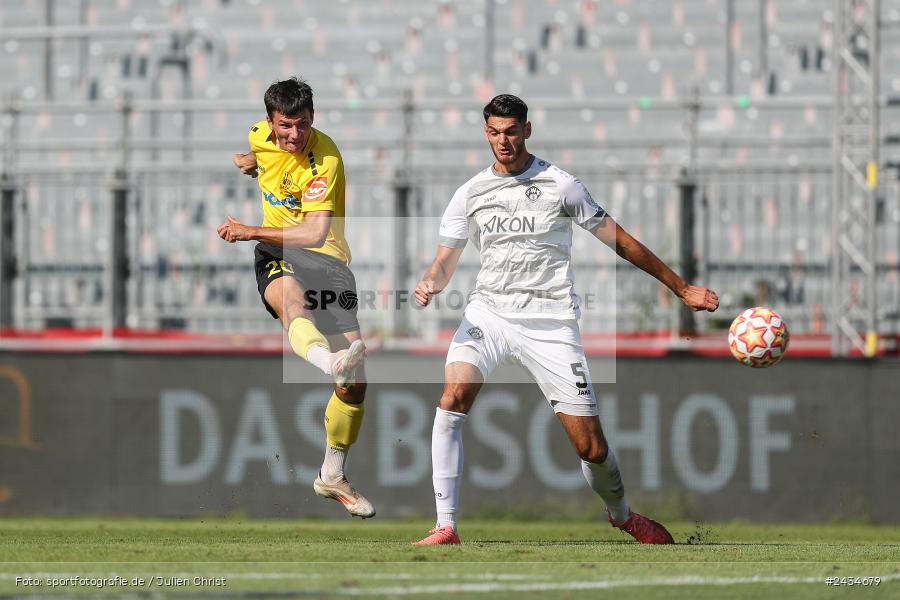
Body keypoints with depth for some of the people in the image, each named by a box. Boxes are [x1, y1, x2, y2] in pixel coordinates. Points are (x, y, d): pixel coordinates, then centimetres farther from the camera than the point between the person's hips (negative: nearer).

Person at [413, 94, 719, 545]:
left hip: (550, 323, -2)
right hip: (488, 313, 2)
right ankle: (445, 527, -26)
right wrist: (430, 284, -17)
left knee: (591, 446, -3)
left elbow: (620, 241, 5)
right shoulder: (470, 193, 6)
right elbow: (446, 261, 9)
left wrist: (681, 288, 7)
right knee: (454, 394, -28)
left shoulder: (560, 186, -1)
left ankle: (622, 514, 31)